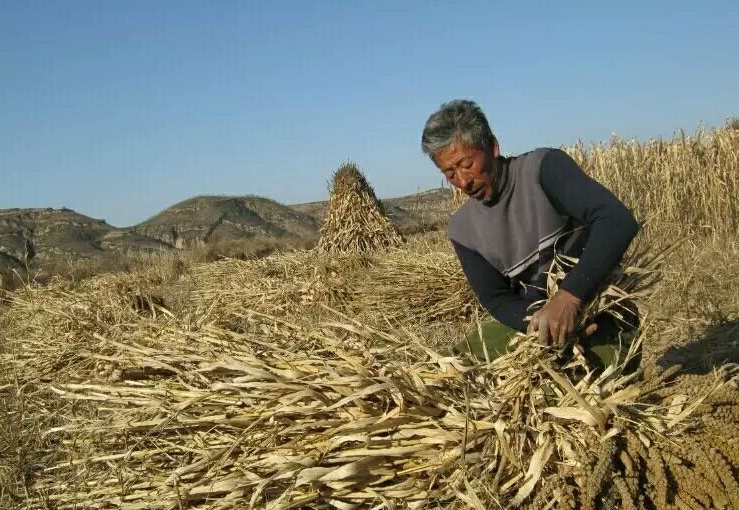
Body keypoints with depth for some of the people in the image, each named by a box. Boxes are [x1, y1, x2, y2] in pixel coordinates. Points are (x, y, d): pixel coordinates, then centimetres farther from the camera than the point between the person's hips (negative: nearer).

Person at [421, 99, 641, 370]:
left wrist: (568, 297, -37)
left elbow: (618, 221, -26)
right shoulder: (462, 229, 0)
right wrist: (537, 320, -25)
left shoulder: (543, 168, -15)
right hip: (531, 319, 5)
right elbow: (497, 300, -2)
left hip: (599, 318, -4)